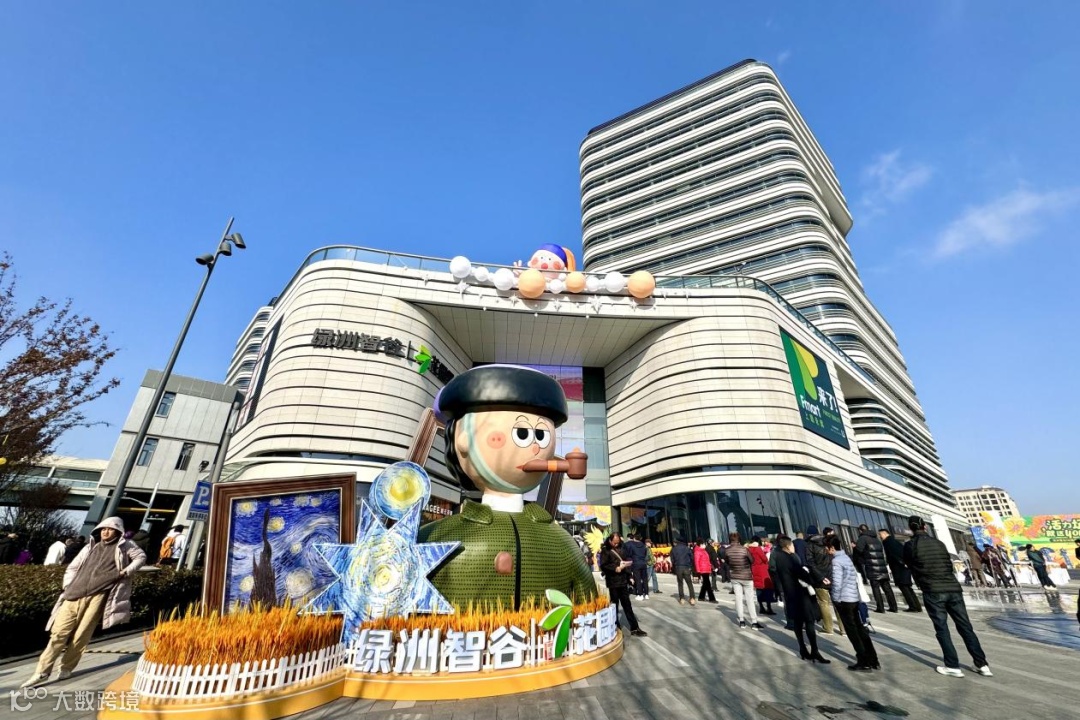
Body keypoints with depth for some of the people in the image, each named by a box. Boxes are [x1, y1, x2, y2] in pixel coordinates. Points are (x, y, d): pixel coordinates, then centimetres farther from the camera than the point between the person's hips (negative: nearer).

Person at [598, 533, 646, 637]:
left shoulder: (622, 548, 5)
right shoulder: (605, 550, -8)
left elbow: (628, 560, 14)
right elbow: (603, 566, -13)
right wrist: (615, 569, -20)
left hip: (623, 581, 4)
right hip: (613, 582, -4)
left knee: (627, 604, 12)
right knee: (614, 605, 8)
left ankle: (634, 628, 19)